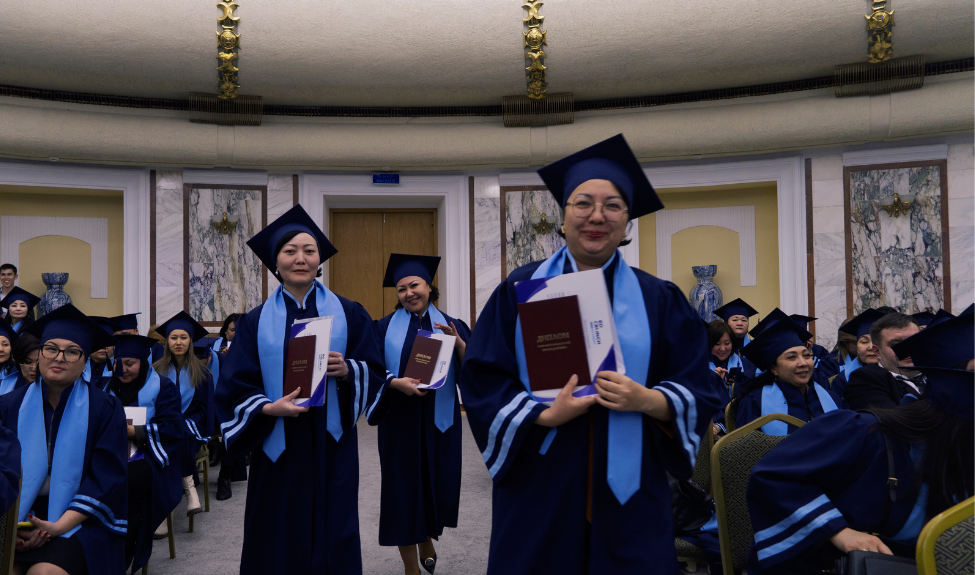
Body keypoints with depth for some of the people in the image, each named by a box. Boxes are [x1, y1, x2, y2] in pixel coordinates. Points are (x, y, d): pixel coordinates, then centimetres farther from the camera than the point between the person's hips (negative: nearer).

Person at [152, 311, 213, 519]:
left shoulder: (201, 373, 7)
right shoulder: (156, 370, 10)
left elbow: (205, 408, 6)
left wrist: (184, 423, -11)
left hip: (189, 427, -1)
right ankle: (188, 485, -34)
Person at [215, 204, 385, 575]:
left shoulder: (348, 315, 3)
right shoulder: (256, 322, 3)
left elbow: (374, 373, 2)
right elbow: (234, 388, -1)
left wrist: (347, 370, -18)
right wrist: (268, 408, -19)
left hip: (332, 447, 0)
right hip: (278, 447, 0)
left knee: (334, 542, 5)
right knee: (280, 545, 7)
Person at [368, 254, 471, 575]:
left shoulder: (452, 326, 7)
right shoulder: (386, 328, 5)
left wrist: (459, 344, -18)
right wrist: (396, 383, -21)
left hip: (439, 421, 1)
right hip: (399, 421, -1)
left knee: (438, 483, 7)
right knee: (403, 486, 0)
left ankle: (427, 540, 39)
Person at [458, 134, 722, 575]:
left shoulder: (658, 301, 3)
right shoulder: (521, 290, 1)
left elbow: (697, 395, 2)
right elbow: (481, 379, -3)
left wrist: (647, 400, -18)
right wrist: (545, 415, -18)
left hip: (628, 495, 1)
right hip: (539, 492, 0)